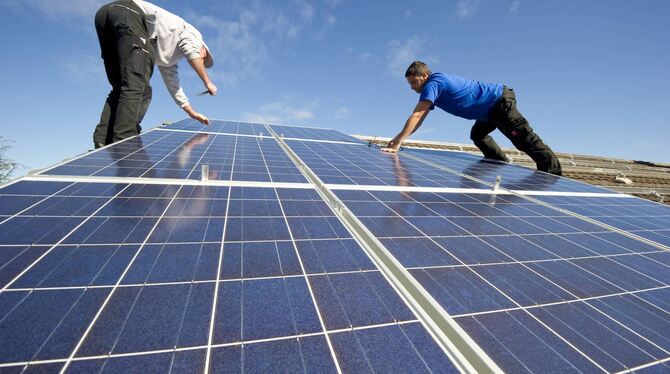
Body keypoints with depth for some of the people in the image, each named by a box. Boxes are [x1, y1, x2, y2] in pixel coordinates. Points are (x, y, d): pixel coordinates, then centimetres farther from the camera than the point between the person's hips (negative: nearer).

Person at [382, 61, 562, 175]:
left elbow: (416, 117, -29)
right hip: (492, 107, 10)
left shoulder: (432, 84, -19)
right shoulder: (434, 87, 11)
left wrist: (397, 142, -29)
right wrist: (399, 138, -1)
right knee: (478, 135, 21)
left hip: (500, 101, -10)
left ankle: (553, 173, -1)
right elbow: (419, 119, 7)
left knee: (525, 139, -8)